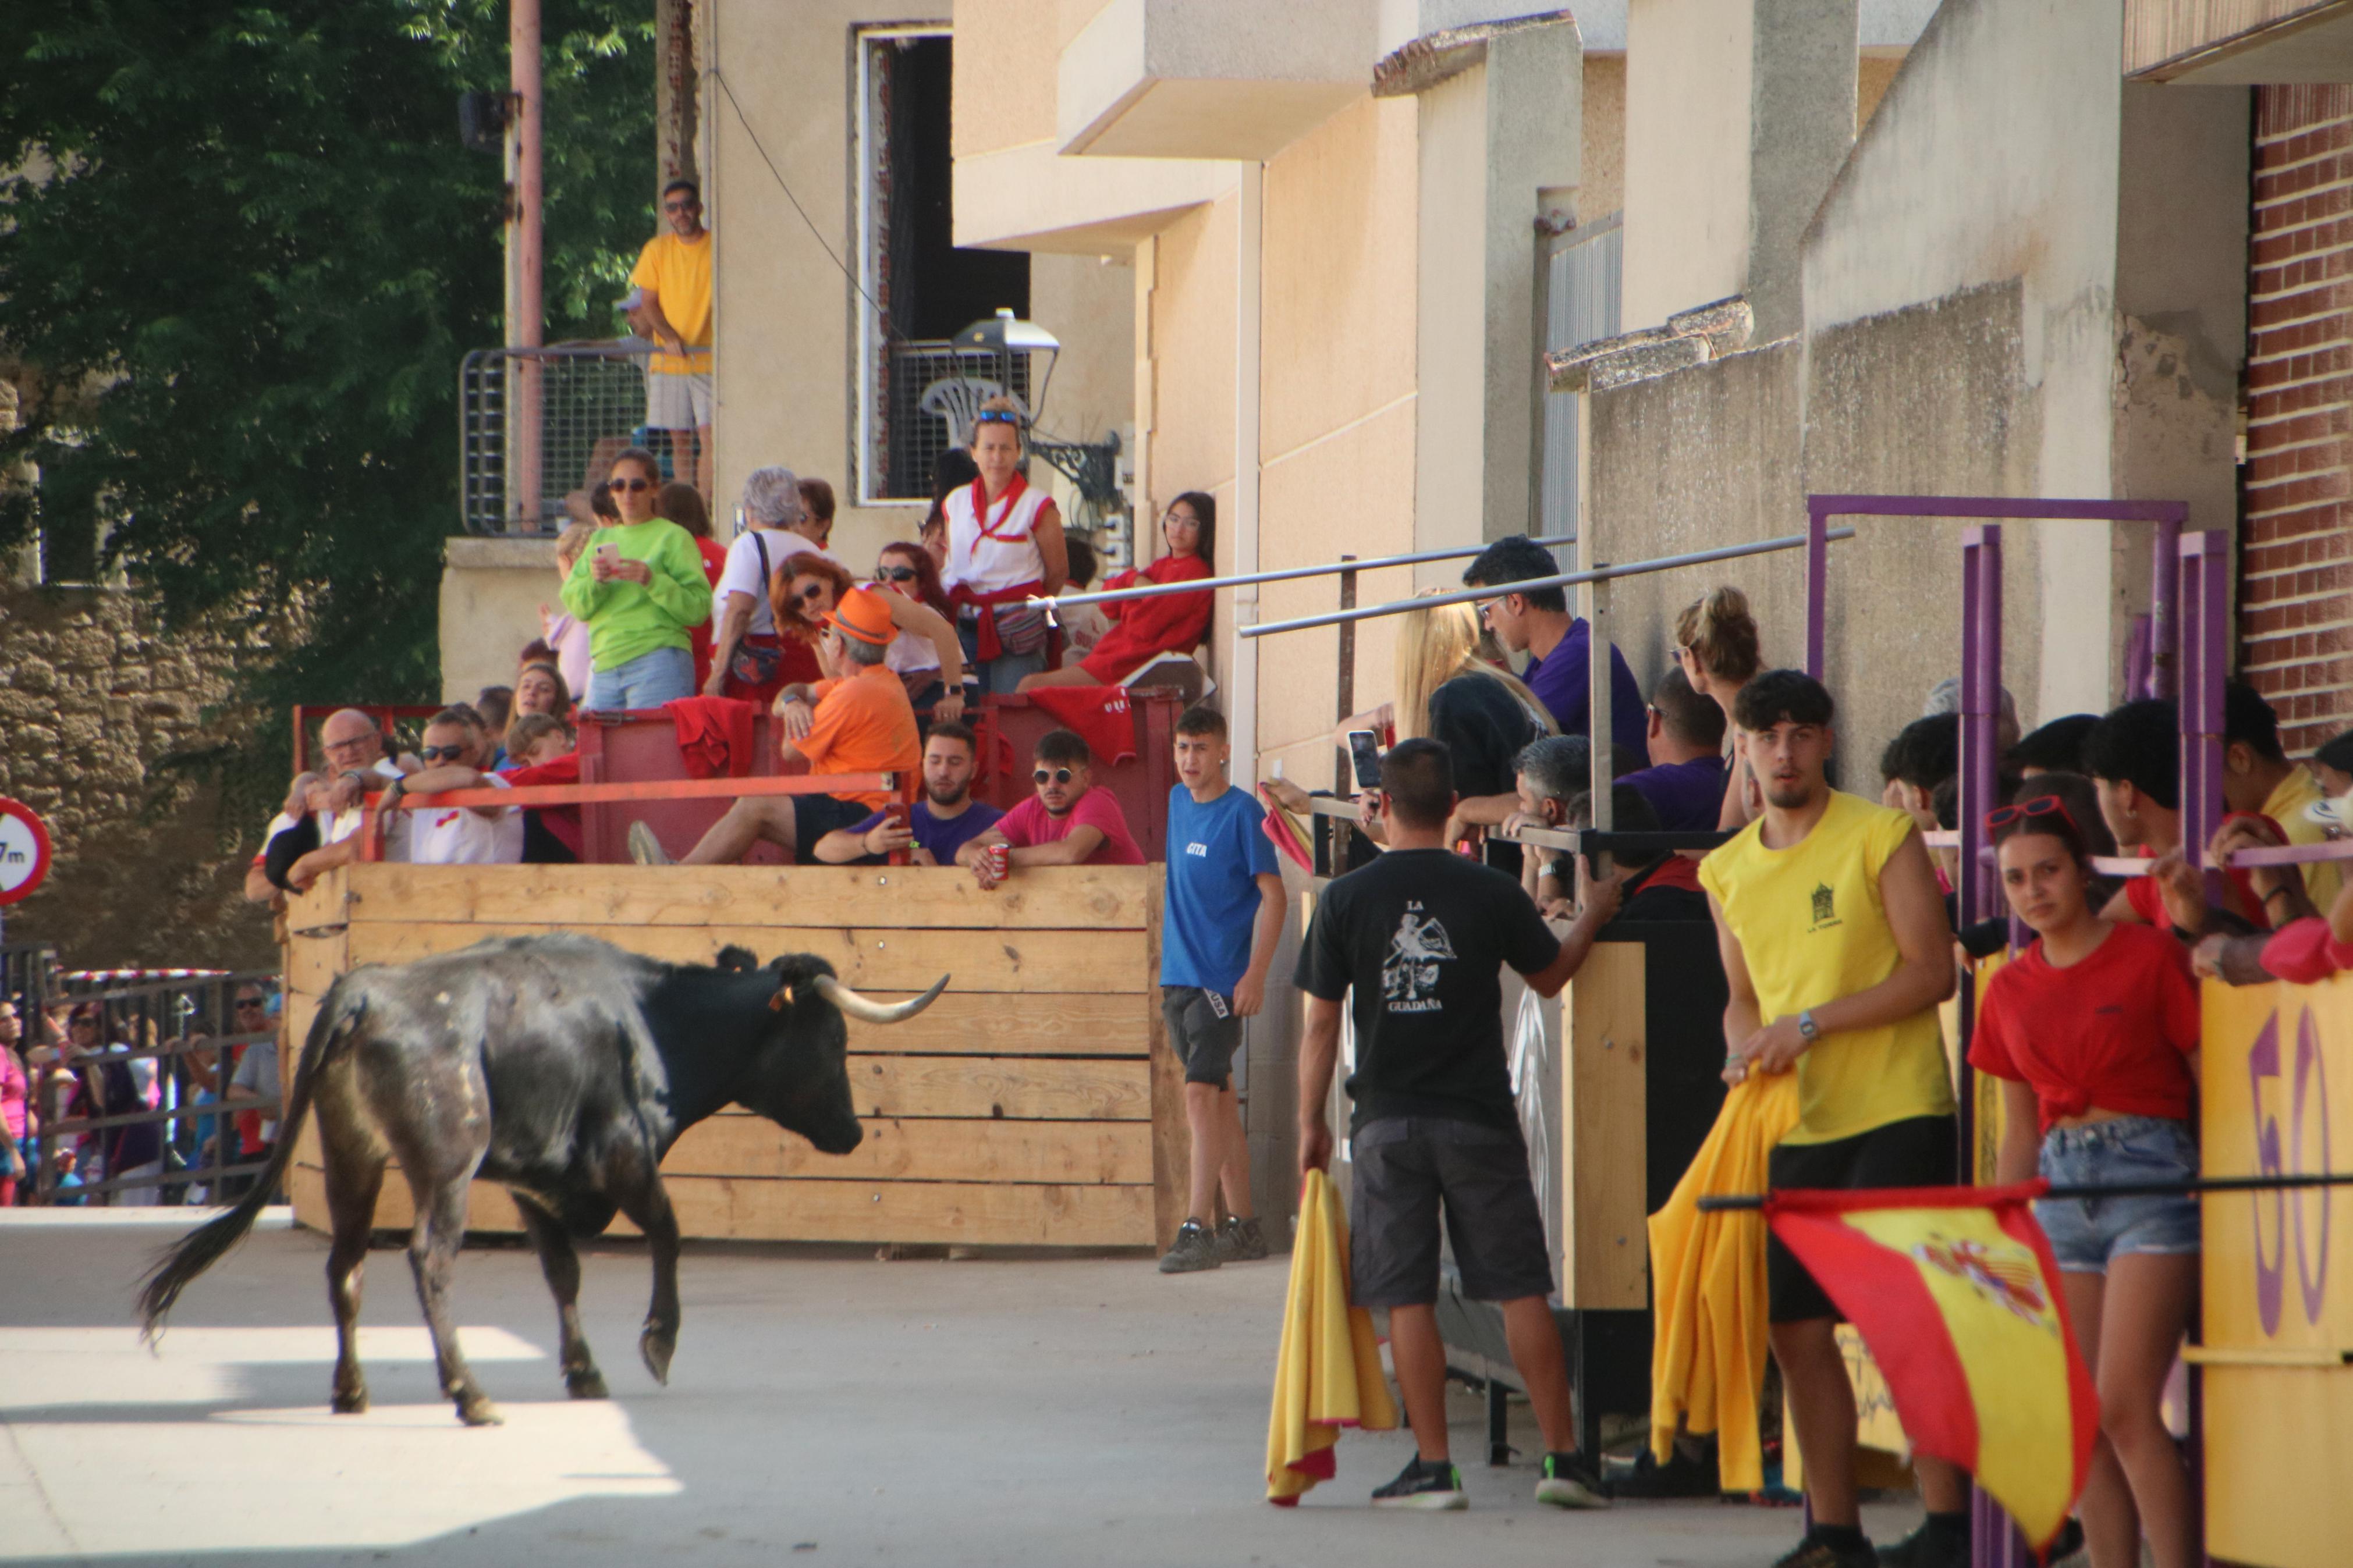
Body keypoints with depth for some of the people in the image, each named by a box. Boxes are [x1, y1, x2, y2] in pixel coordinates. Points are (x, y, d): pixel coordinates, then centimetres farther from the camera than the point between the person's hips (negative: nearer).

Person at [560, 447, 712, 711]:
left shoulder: (674, 537, 3)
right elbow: (575, 605, 11)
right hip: (604, 666, 5)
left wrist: (653, 581, -18)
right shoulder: (602, 539, 19)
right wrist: (594, 581, -10)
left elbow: (699, 609, -6)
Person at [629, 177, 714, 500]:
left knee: (709, 437, -12)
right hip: (669, 361, 3)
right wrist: (670, 337, -10)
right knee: (679, 440, 6)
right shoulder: (657, 250, 8)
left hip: (710, 360, -3)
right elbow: (648, 304, 7)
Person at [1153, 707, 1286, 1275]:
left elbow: (1272, 895, -10)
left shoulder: (1242, 812, -8)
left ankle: (1198, 1228, -18)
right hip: (1179, 976, 8)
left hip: (1222, 978, -8)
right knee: (1218, 1099, 12)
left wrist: (1256, 973, -17)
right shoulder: (1178, 802, 12)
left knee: (1203, 1094, -15)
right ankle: (1244, 1225, 18)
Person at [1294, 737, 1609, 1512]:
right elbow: (1551, 977, 12)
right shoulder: (1489, 893, -3)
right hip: (1479, 1116, 0)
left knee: (1407, 1298, 4)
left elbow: (1321, 1023, -1)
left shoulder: (1346, 900, -3)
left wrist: (1311, 1123, 9)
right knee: (1521, 1287, 4)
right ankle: (1562, 1455, 3)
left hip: (1388, 1121, 0)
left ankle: (1433, 1467, 2)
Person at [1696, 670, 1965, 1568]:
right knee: (1797, 1328, 4)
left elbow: (1932, 972, -10)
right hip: (1795, 1124, 6)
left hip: (1896, 1113, -6)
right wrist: (1746, 1049, 1)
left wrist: (1811, 1024, -15)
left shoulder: (1882, 836, -5)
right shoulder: (1728, 870, 13)